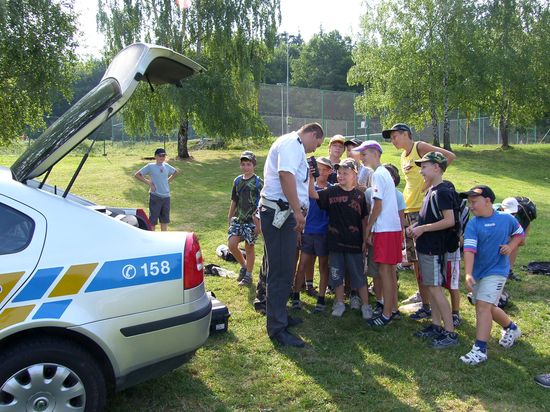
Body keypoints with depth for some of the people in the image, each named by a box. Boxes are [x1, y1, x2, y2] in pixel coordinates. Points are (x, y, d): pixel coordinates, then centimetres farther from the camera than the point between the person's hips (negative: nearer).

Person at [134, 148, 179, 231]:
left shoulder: (166, 166, 8)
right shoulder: (150, 166, -5)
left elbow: (176, 172, 26)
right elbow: (137, 175, -6)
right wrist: (148, 182, -10)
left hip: (166, 196, 5)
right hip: (155, 197, -5)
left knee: (165, 220, 14)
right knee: (153, 220, -1)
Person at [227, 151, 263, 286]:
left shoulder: (258, 183, -7)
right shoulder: (237, 180, 8)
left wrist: (259, 223, -13)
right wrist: (230, 217, 16)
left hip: (251, 220, -5)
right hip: (238, 219, 5)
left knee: (249, 248, 3)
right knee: (232, 245, -4)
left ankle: (248, 275, 18)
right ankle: (243, 265, 21)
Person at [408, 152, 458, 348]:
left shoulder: (442, 192, -16)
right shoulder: (431, 191, 13)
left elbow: (449, 221, -24)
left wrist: (423, 228, -20)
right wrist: (416, 226, 6)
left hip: (434, 249, -10)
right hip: (425, 247, 10)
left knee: (435, 288, -6)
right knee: (431, 287, 15)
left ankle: (450, 333, 1)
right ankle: (436, 326, 25)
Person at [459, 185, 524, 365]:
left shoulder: (506, 219, -5)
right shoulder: (472, 224, -7)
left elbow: (519, 233, 15)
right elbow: (469, 249, -18)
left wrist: (510, 247, -5)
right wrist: (468, 274, -29)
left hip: (496, 270, -4)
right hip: (478, 271, 4)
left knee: (483, 305, -15)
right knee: (488, 307, 17)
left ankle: (480, 349, -11)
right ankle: (511, 328, 47)